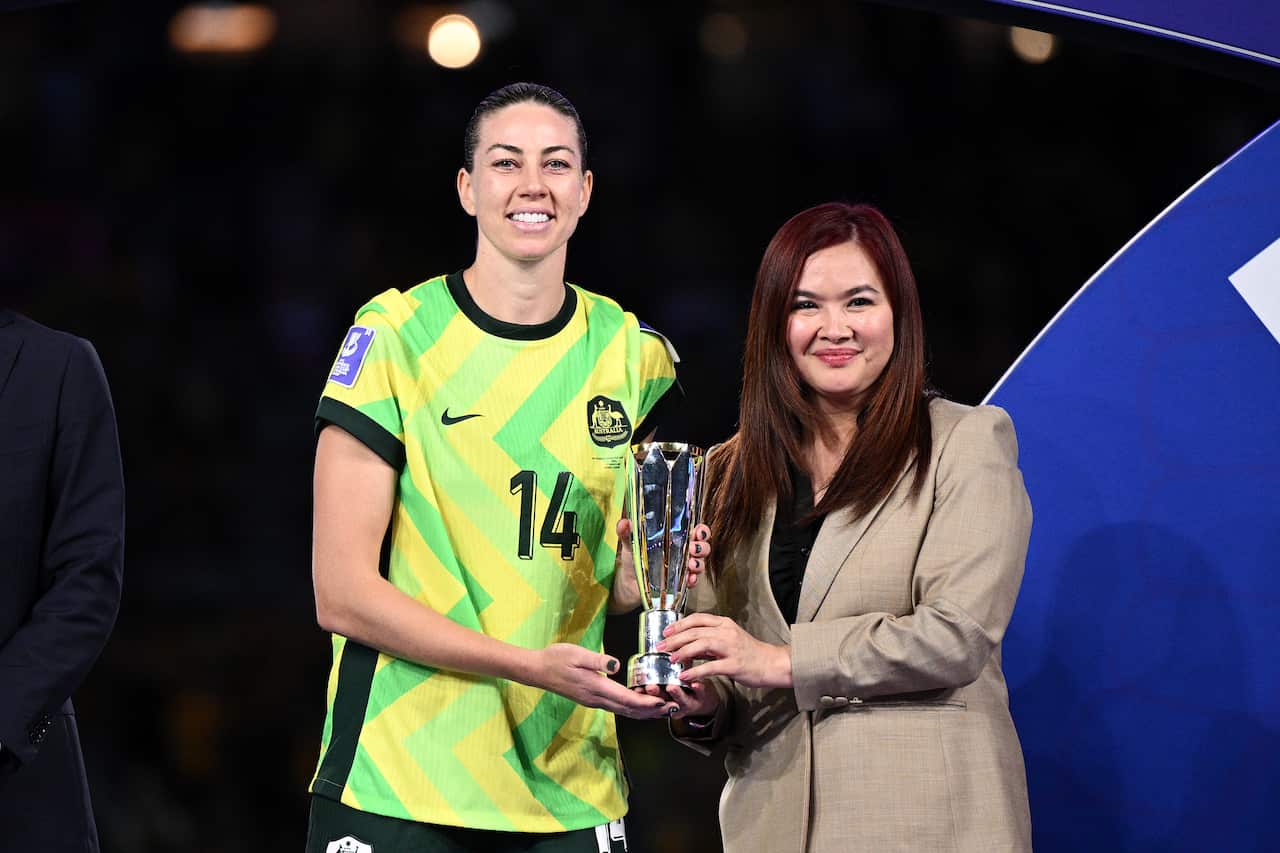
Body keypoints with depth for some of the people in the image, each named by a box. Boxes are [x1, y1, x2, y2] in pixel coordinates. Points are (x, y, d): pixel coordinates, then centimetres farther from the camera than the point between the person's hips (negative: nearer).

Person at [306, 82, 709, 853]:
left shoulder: (630, 354, 7)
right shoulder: (395, 337, -7)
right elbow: (343, 594, -11)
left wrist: (645, 571, -8)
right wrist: (534, 665, -19)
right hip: (399, 789, -4)